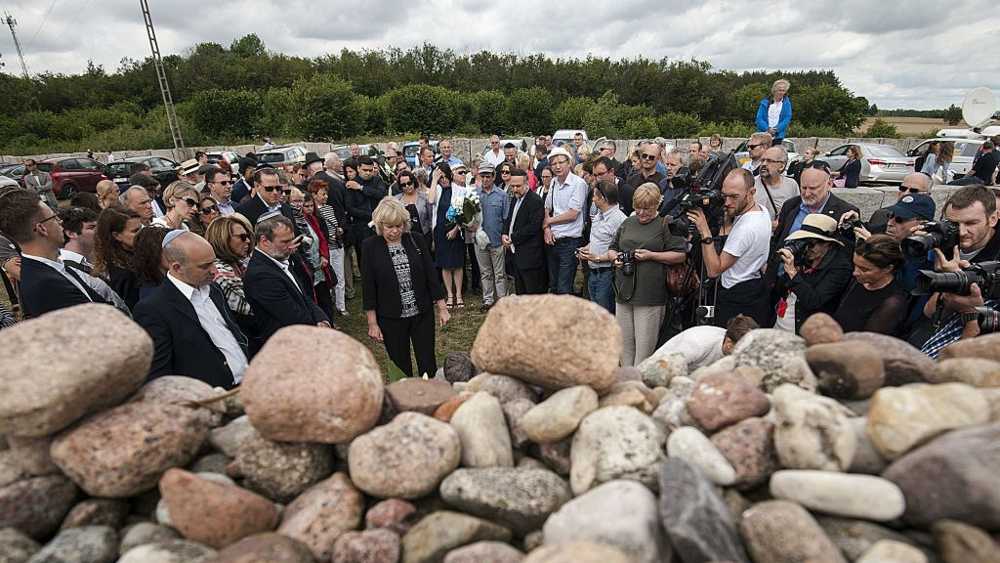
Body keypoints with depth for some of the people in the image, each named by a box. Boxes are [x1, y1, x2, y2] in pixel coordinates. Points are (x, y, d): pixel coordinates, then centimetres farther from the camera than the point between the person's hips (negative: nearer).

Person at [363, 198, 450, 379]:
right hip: (391, 319, -1)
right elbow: (368, 287, -4)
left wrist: (442, 307, 0)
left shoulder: (416, 240, -3)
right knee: (400, 367, 11)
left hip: (422, 314, 1)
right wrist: (372, 323, -4)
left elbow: (431, 274, 1)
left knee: (428, 364, 6)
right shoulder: (370, 247, -6)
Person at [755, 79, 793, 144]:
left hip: (778, 135, 1)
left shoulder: (786, 103, 6)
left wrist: (777, 129, -14)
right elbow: (759, 118, -2)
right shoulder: (765, 102, 4)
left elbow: (787, 118, 0)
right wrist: (767, 129, -15)